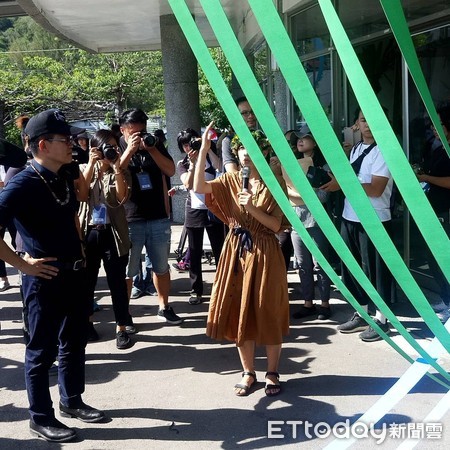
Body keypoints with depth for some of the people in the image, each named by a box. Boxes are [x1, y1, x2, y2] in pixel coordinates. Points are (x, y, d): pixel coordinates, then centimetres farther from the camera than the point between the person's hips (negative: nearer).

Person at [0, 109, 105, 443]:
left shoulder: (66, 178, 4)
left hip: (75, 274, 8)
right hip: (45, 279, -8)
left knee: (75, 343, 19)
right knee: (42, 351, 7)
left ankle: (72, 401, 38)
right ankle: (41, 418, 24)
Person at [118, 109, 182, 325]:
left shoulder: (155, 145, 8)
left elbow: (171, 171, -2)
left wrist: (151, 149, -12)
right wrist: (130, 150, -21)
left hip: (159, 218, 3)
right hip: (129, 220, -3)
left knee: (161, 267, 13)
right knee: (127, 270, 2)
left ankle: (164, 307, 27)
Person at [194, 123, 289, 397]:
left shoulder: (274, 184, -4)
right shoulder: (232, 181, 5)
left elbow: (277, 225, -9)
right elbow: (199, 187, -11)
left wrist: (252, 208, -22)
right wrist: (204, 150, -15)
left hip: (265, 253, -3)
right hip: (237, 251, 4)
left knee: (267, 313, 4)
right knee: (239, 312, 8)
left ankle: (273, 373, 19)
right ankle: (249, 373, 21)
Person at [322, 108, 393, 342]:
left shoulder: (383, 150, -11)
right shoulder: (355, 149, 14)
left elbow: (375, 189, -20)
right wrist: (337, 180, 4)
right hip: (350, 218, 8)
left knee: (374, 270, 1)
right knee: (351, 268, 14)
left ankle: (380, 320, 16)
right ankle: (362, 315, 28)